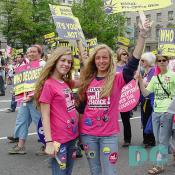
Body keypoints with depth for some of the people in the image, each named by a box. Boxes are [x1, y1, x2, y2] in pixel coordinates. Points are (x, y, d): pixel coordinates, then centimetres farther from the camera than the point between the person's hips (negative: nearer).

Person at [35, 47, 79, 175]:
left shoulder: (67, 82, 8)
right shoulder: (48, 84, -13)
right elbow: (45, 116, -14)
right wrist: (49, 142, -19)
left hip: (72, 136, 7)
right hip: (59, 139, -7)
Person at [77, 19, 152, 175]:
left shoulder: (117, 79, -5)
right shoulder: (87, 80, 4)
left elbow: (133, 63, -19)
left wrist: (142, 35, -28)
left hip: (109, 134, -3)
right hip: (88, 133, 3)